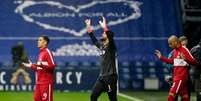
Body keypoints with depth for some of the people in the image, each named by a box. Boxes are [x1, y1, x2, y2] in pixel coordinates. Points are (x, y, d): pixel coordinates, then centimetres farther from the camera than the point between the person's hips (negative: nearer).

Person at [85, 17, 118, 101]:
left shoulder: (111, 46, -9)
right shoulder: (101, 46, 14)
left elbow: (111, 39, -29)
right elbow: (94, 40, 26)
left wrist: (105, 27, -37)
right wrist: (89, 27, 25)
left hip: (111, 77, -8)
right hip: (102, 77, 8)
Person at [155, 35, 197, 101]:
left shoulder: (184, 50, -14)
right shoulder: (175, 51, 12)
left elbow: (194, 62, -18)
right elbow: (172, 61, 28)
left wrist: (185, 59, -36)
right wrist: (161, 57, 24)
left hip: (181, 77, -8)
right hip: (176, 76, 8)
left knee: (171, 94, -11)